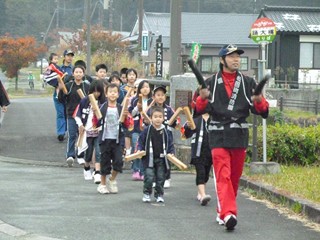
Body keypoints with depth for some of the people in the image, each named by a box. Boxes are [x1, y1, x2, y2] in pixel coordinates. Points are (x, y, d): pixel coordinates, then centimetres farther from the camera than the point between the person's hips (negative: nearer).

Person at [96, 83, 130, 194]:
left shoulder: (121, 108, 4)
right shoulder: (102, 108, 0)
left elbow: (126, 126, 4)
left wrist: (125, 117, -13)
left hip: (117, 139, 1)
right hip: (105, 139, -1)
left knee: (118, 161, -7)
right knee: (105, 162, 4)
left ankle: (112, 179, 18)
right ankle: (103, 184, 20)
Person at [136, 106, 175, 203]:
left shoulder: (165, 131, 3)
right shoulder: (147, 130, -3)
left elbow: (170, 143, 10)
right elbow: (141, 141, 4)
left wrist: (171, 153, -2)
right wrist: (139, 150, -10)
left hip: (161, 159, 2)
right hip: (149, 158, -2)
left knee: (160, 178, 6)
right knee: (149, 178, -9)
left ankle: (159, 194, 20)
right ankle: (146, 194, 8)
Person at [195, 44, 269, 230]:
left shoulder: (247, 83, 9)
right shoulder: (211, 83, 4)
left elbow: (261, 110, 5)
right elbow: (200, 110, 1)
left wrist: (259, 101, -17)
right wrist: (202, 99, -20)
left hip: (240, 134, 3)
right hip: (219, 134, -3)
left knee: (235, 177, 10)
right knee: (223, 176, -14)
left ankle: (223, 212, 24)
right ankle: (228, 213, -24)